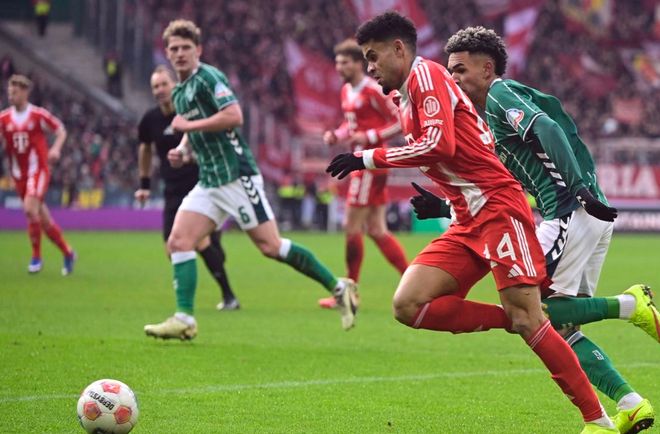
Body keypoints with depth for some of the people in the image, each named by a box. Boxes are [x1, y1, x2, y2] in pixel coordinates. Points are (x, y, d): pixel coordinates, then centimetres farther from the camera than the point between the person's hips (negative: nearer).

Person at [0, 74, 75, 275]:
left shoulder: (39, 115, -6)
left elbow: (61, 131, 3)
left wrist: (56, 149, -14)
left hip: (37, 170, -5)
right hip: (19, 174, 5)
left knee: (30, 208, -23)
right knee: (43, 218, 9)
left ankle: (36, 256, -9)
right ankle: (68, 253, 25)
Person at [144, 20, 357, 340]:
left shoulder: (209, 77, -9)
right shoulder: (179, 93, 18)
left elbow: (234, 116, -23)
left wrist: (188, 125, -15)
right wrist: (181, 150, 12)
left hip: (235, 175, -9)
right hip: (208, 182, 9)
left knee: (270, 246, -10)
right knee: (178, 242, -5)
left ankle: (339, 288, 0)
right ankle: (184, 319, -7)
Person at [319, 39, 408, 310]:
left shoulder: (372, 91, -14)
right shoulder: (347, 91, 13)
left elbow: (400, 122, -14)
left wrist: (370, 137, -21)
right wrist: (335, 136, 7)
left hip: (371, 165, -10)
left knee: (352, 227, -5)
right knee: (377, 230, 9)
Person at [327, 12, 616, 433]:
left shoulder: (426, 74, -6)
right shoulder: (405, 100, 21)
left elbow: (440, 144, -20)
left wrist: (368, 159, -15)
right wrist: (440, 200, 14)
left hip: (499, 208, -9)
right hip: (468, 223, 9)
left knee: (527, 321, -14)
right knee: (409, 305, -8)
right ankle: (512, 320, -3)